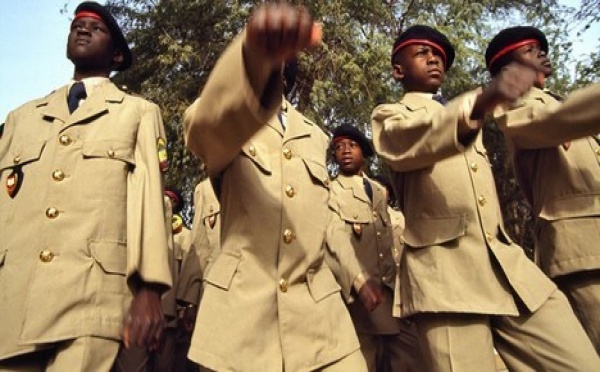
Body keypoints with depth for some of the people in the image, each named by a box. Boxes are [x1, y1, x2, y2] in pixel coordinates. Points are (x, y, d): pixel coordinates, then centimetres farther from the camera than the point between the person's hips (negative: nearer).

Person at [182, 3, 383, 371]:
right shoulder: (225, 123, 4)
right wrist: (253, 49, -41)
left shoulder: (314, 135, 18)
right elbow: (204, 124, -22)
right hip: (240, 307, -3)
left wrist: (357, 275, 21)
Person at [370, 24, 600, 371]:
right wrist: (480, 101, -34)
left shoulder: (464, 116, 27)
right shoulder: (389, 116, 7)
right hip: (446, 274, -5)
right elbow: (409, 141, -18)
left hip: (509, 264, 6)